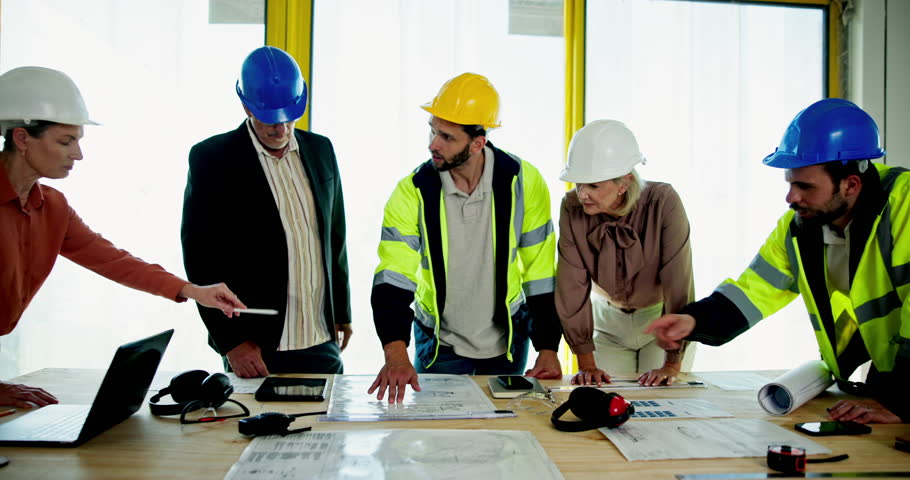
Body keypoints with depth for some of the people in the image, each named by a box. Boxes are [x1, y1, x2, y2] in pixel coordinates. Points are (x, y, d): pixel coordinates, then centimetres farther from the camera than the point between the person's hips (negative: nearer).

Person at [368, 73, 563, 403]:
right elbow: (393, 278, -21)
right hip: (439, 344, 0)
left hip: (508, 339, 1)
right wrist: (396, 354, -35)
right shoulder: (413, 191, -17)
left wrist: (547, 349, -8)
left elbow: (541, 273, -8)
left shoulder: (523, 182, -16)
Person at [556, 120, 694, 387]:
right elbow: (572, 287, -18)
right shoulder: (572, 207, -21)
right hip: (609, 321, 2)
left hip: (662, 318, -2)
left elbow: (680, 284, -27)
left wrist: (672, 365, -27)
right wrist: (586, 364, -17)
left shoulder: (663, 202, -28)